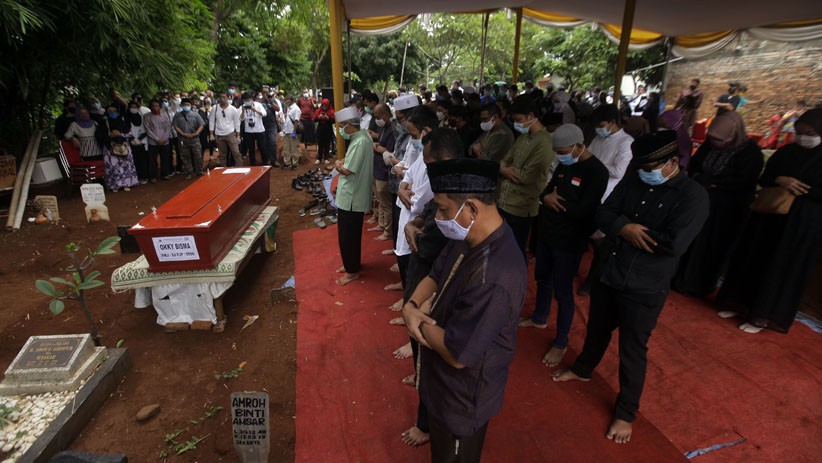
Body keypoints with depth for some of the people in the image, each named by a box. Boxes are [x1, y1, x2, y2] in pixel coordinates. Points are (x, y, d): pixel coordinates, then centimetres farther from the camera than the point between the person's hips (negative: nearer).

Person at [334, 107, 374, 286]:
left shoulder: (360, 142, -24)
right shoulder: (362, 136, 8)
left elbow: (348, 170, -24)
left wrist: (338, 164, -5)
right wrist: (343, 163, -2)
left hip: (351, 197, -10)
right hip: (352, 195, 10)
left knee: (347, 235, 3)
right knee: (351, 233, 21)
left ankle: (352, 270, 16)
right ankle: (352, 264, 35)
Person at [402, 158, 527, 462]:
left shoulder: (492, 278, -38)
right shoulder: (468, 238, -8)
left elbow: (457, 353, -33)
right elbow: (435, 276, 5)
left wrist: (422, 320, -17)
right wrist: (411, 306, -15)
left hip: (462, 398, -8)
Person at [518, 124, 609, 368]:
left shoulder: (597, 172, -18)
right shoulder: (564, 164, 6)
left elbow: (585, 211, -25)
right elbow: (547, 190, 9)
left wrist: (555, 199, -14)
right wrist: (546, 197, -15)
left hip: (569, 240, -8)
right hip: (546, 232, 8)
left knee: (562, 291, 2)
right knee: (542, 278, 22)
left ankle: (561, 343, 19)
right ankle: (539, 318, 44)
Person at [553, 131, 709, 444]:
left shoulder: (693, 196, -14)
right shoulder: (632, 182, 1)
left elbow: (674, 243, -25)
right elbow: (603, 214, -2)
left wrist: (631, 229, -15)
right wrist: (625, 228, -21)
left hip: (645, 289, -5)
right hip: (607, 275, 5)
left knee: (632, 352, 9)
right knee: (597, 330, 26)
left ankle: (625, 413, 31)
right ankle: (582, 370, 53)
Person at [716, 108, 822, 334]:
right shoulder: (786, 151, 5)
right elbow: (764, 178, 7)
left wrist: (799, 189, -17)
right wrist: (779, 180, -12)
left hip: (804, 224, -4)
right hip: (768, 216, 4)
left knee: (783, 269, 3)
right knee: (754, 260, 8)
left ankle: (763, 316, 12)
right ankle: (741, 303, 21)